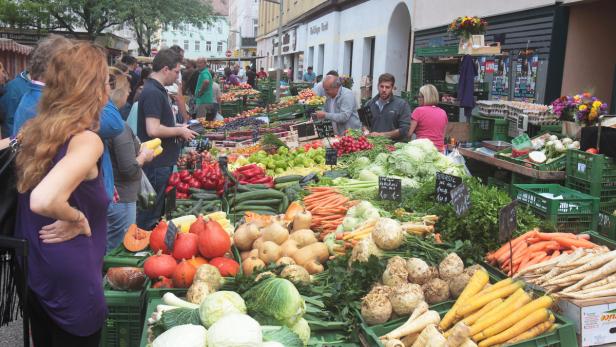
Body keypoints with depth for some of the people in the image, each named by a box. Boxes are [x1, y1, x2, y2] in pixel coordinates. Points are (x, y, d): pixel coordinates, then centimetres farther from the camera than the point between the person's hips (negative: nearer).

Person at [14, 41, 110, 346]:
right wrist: (77, 219, -21)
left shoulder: (34, 130, 0)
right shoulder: (86, 140, -23)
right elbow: (43, 200, -38)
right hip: (70, 281, -7)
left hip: (32, 274, 7)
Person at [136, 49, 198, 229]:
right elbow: (153, 130, -27)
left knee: (157, 209, 20)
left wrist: (178, 127, 10)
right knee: (149, 216, 1)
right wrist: (180, 131, -14)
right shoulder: (153, 93, -19)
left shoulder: (157, 90, 13)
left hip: (162, 162, 10)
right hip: (156, 163, -10)